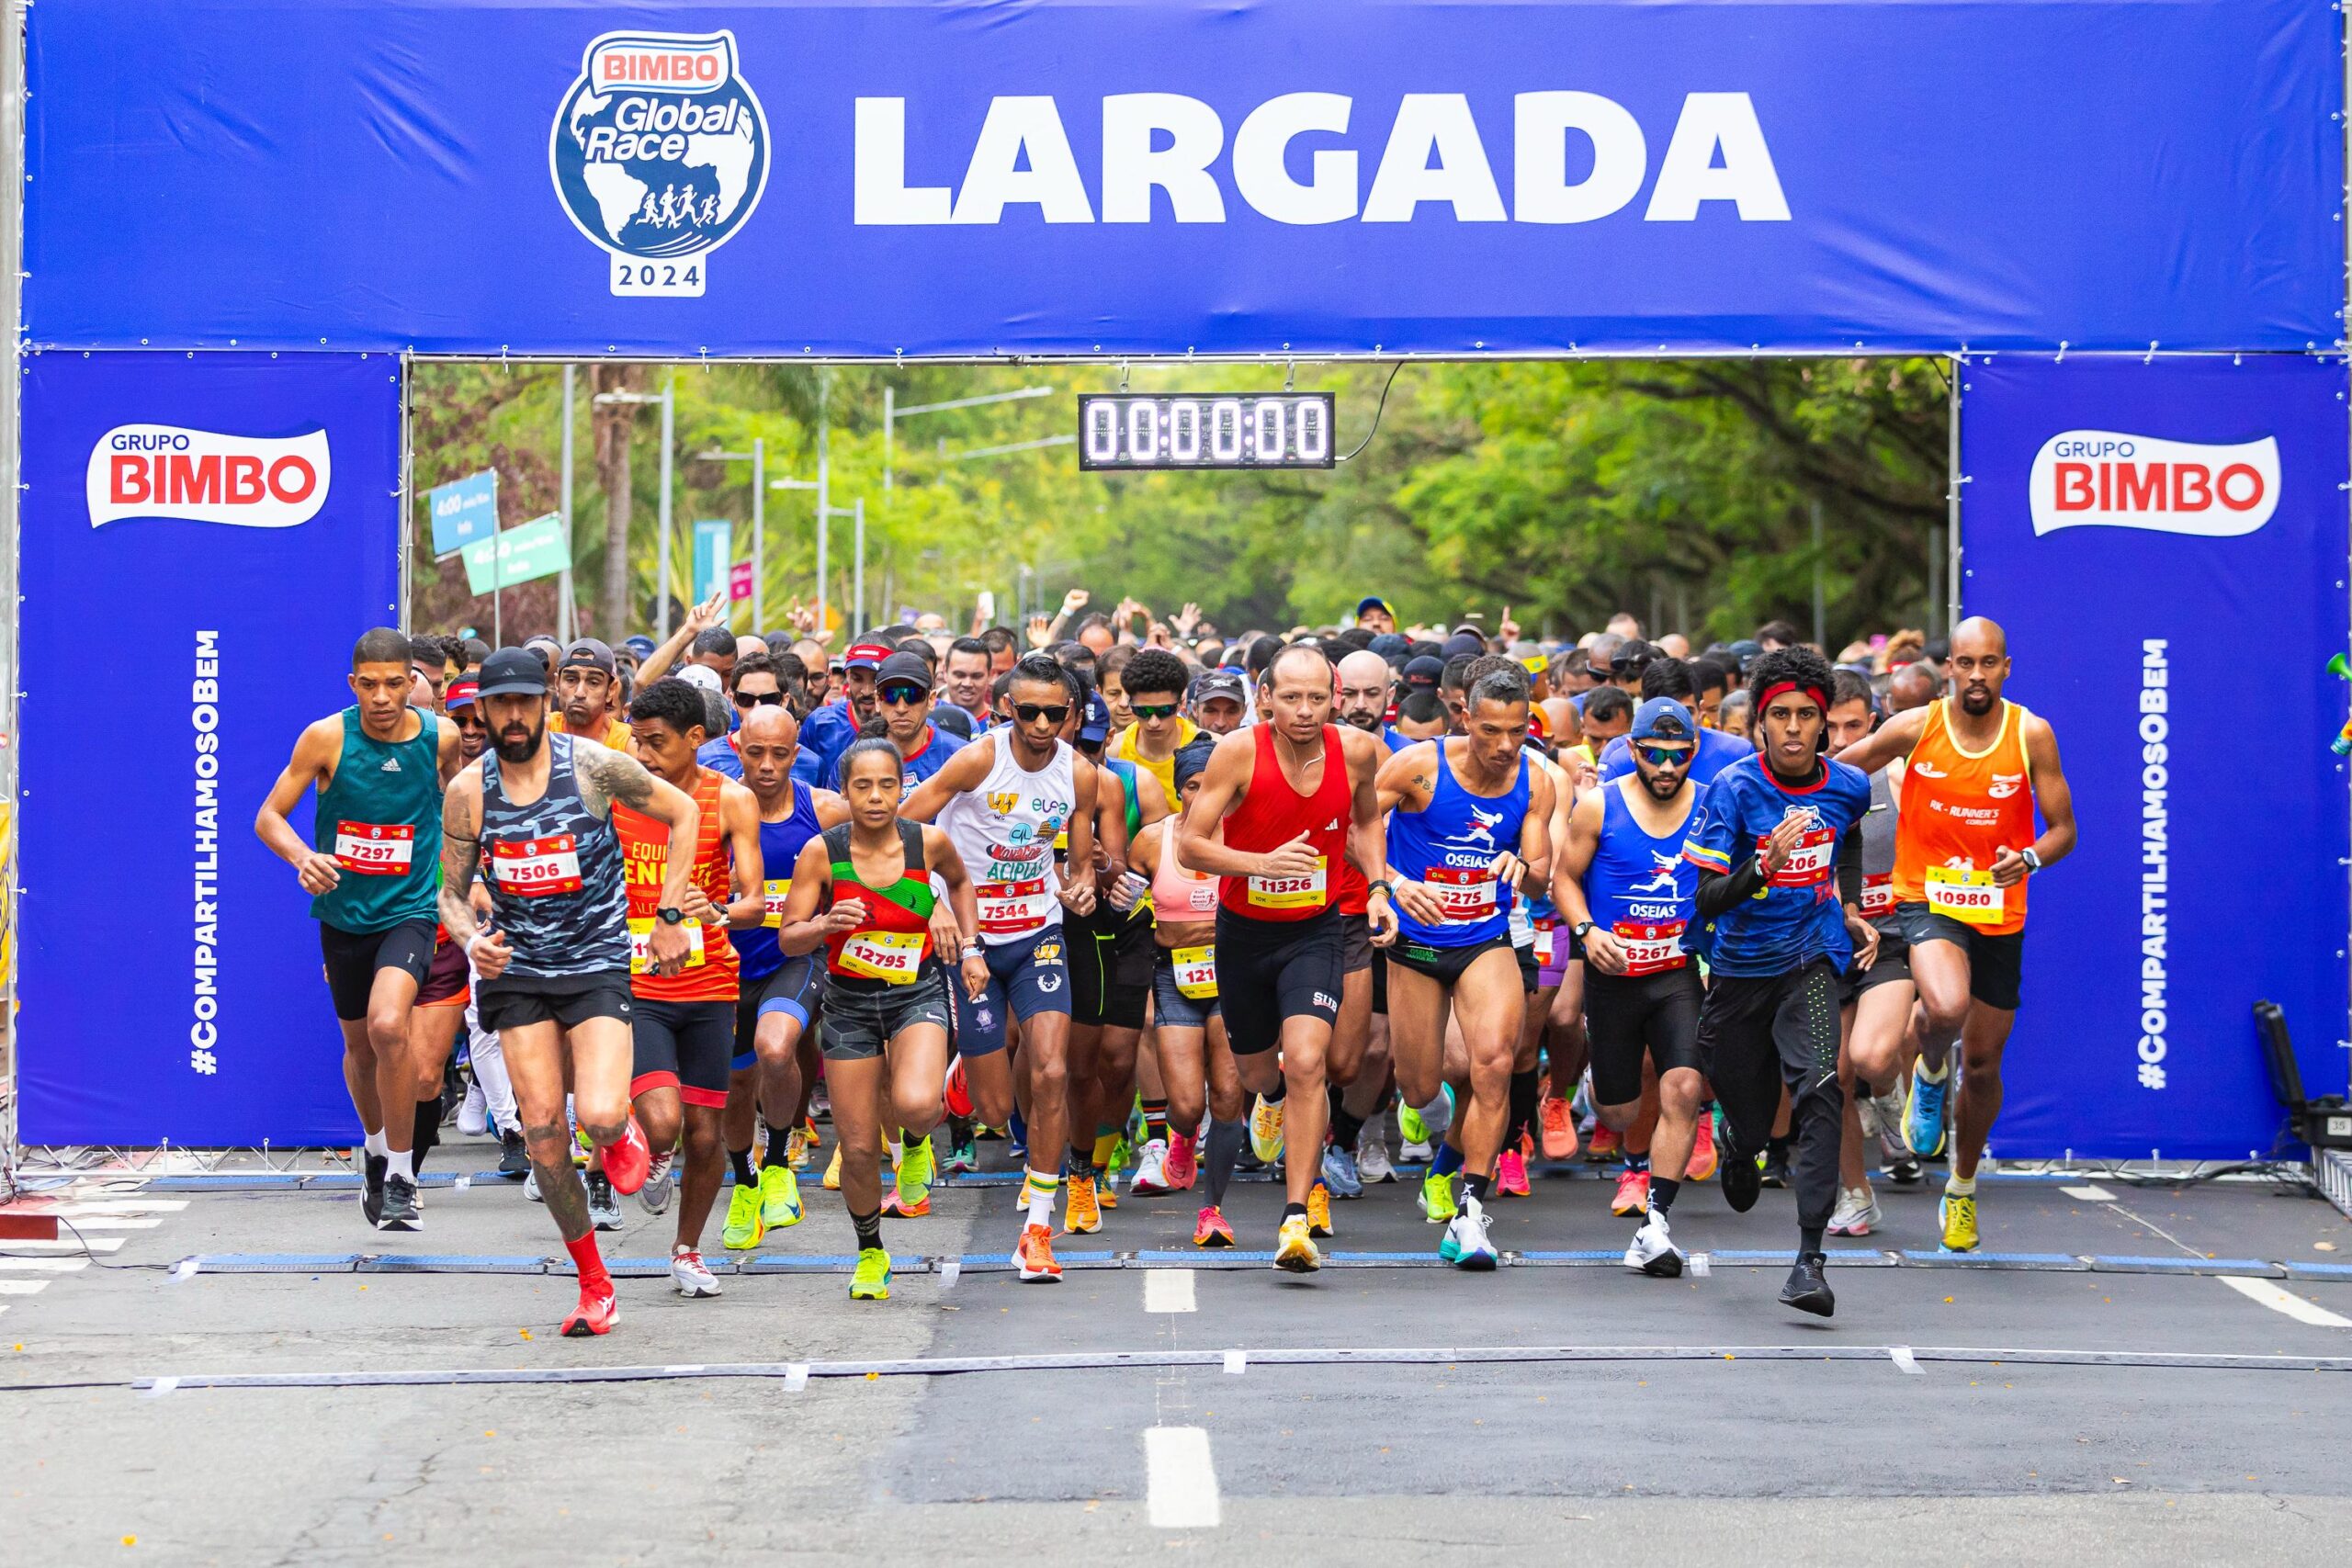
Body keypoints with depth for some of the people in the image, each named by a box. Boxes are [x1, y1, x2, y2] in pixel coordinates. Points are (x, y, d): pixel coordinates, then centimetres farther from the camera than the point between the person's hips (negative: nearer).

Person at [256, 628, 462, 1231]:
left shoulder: (441, 737, -7)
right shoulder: (326, 738, -11)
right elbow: (269, 816, -7)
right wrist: (302, 857, -26)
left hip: (408, 910, -2)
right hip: (342, 911, 2)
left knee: (389, 1027, -26)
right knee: (359, 1044, 17)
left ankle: (401, 1176, -13)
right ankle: (376, 1150, 46)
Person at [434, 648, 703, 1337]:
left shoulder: (593, 765, -9)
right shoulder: (467, 791, -2)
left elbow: (683, 814, 3)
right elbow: (450, 892, 7)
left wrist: (670, 917, 0)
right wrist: (471, 939, -16)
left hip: (598, 964, -3)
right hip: (517, 973, 3)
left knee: (599, 1118, -22)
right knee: (543, 1134, -2)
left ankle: (620, 1133, 18)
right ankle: (594, 1284, 14)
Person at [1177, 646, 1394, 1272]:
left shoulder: (1357, 751, -8)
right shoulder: (1239, 752, -18)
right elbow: (1189, 842, -16)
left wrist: (1377, 886, 1)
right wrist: (1263, 863, -31)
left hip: (1315, 932, 0)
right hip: (1244, 932, 1)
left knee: (1305, 1062, -20)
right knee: (1256, 1073, 17)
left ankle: (1297, 1221, -18)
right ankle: (1284, 1099, 58)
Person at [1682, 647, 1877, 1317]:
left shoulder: (1848, 786, -3)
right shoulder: (1733, 788, -14)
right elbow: (1707, 900, -18)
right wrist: (1766, 863, -33)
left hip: (1810, 959, 1)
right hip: (1739, 965, -1)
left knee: (1820, 1091, -24)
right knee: (1750, 1124, 10)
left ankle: (1810, 1258, -25)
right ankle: (1738, 1148, 52)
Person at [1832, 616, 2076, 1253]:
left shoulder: (2031, 735, -6)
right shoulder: (1914, 728, -8)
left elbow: (2063, 829, -3)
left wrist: (2031, 857, -23)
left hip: (2000, 916, 2)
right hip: (1926, 901, -2)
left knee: (1983, 1064, 12)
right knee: (1946, 1010, -34)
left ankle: (1962, 1187, 37)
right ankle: (1930, 1076, 3)